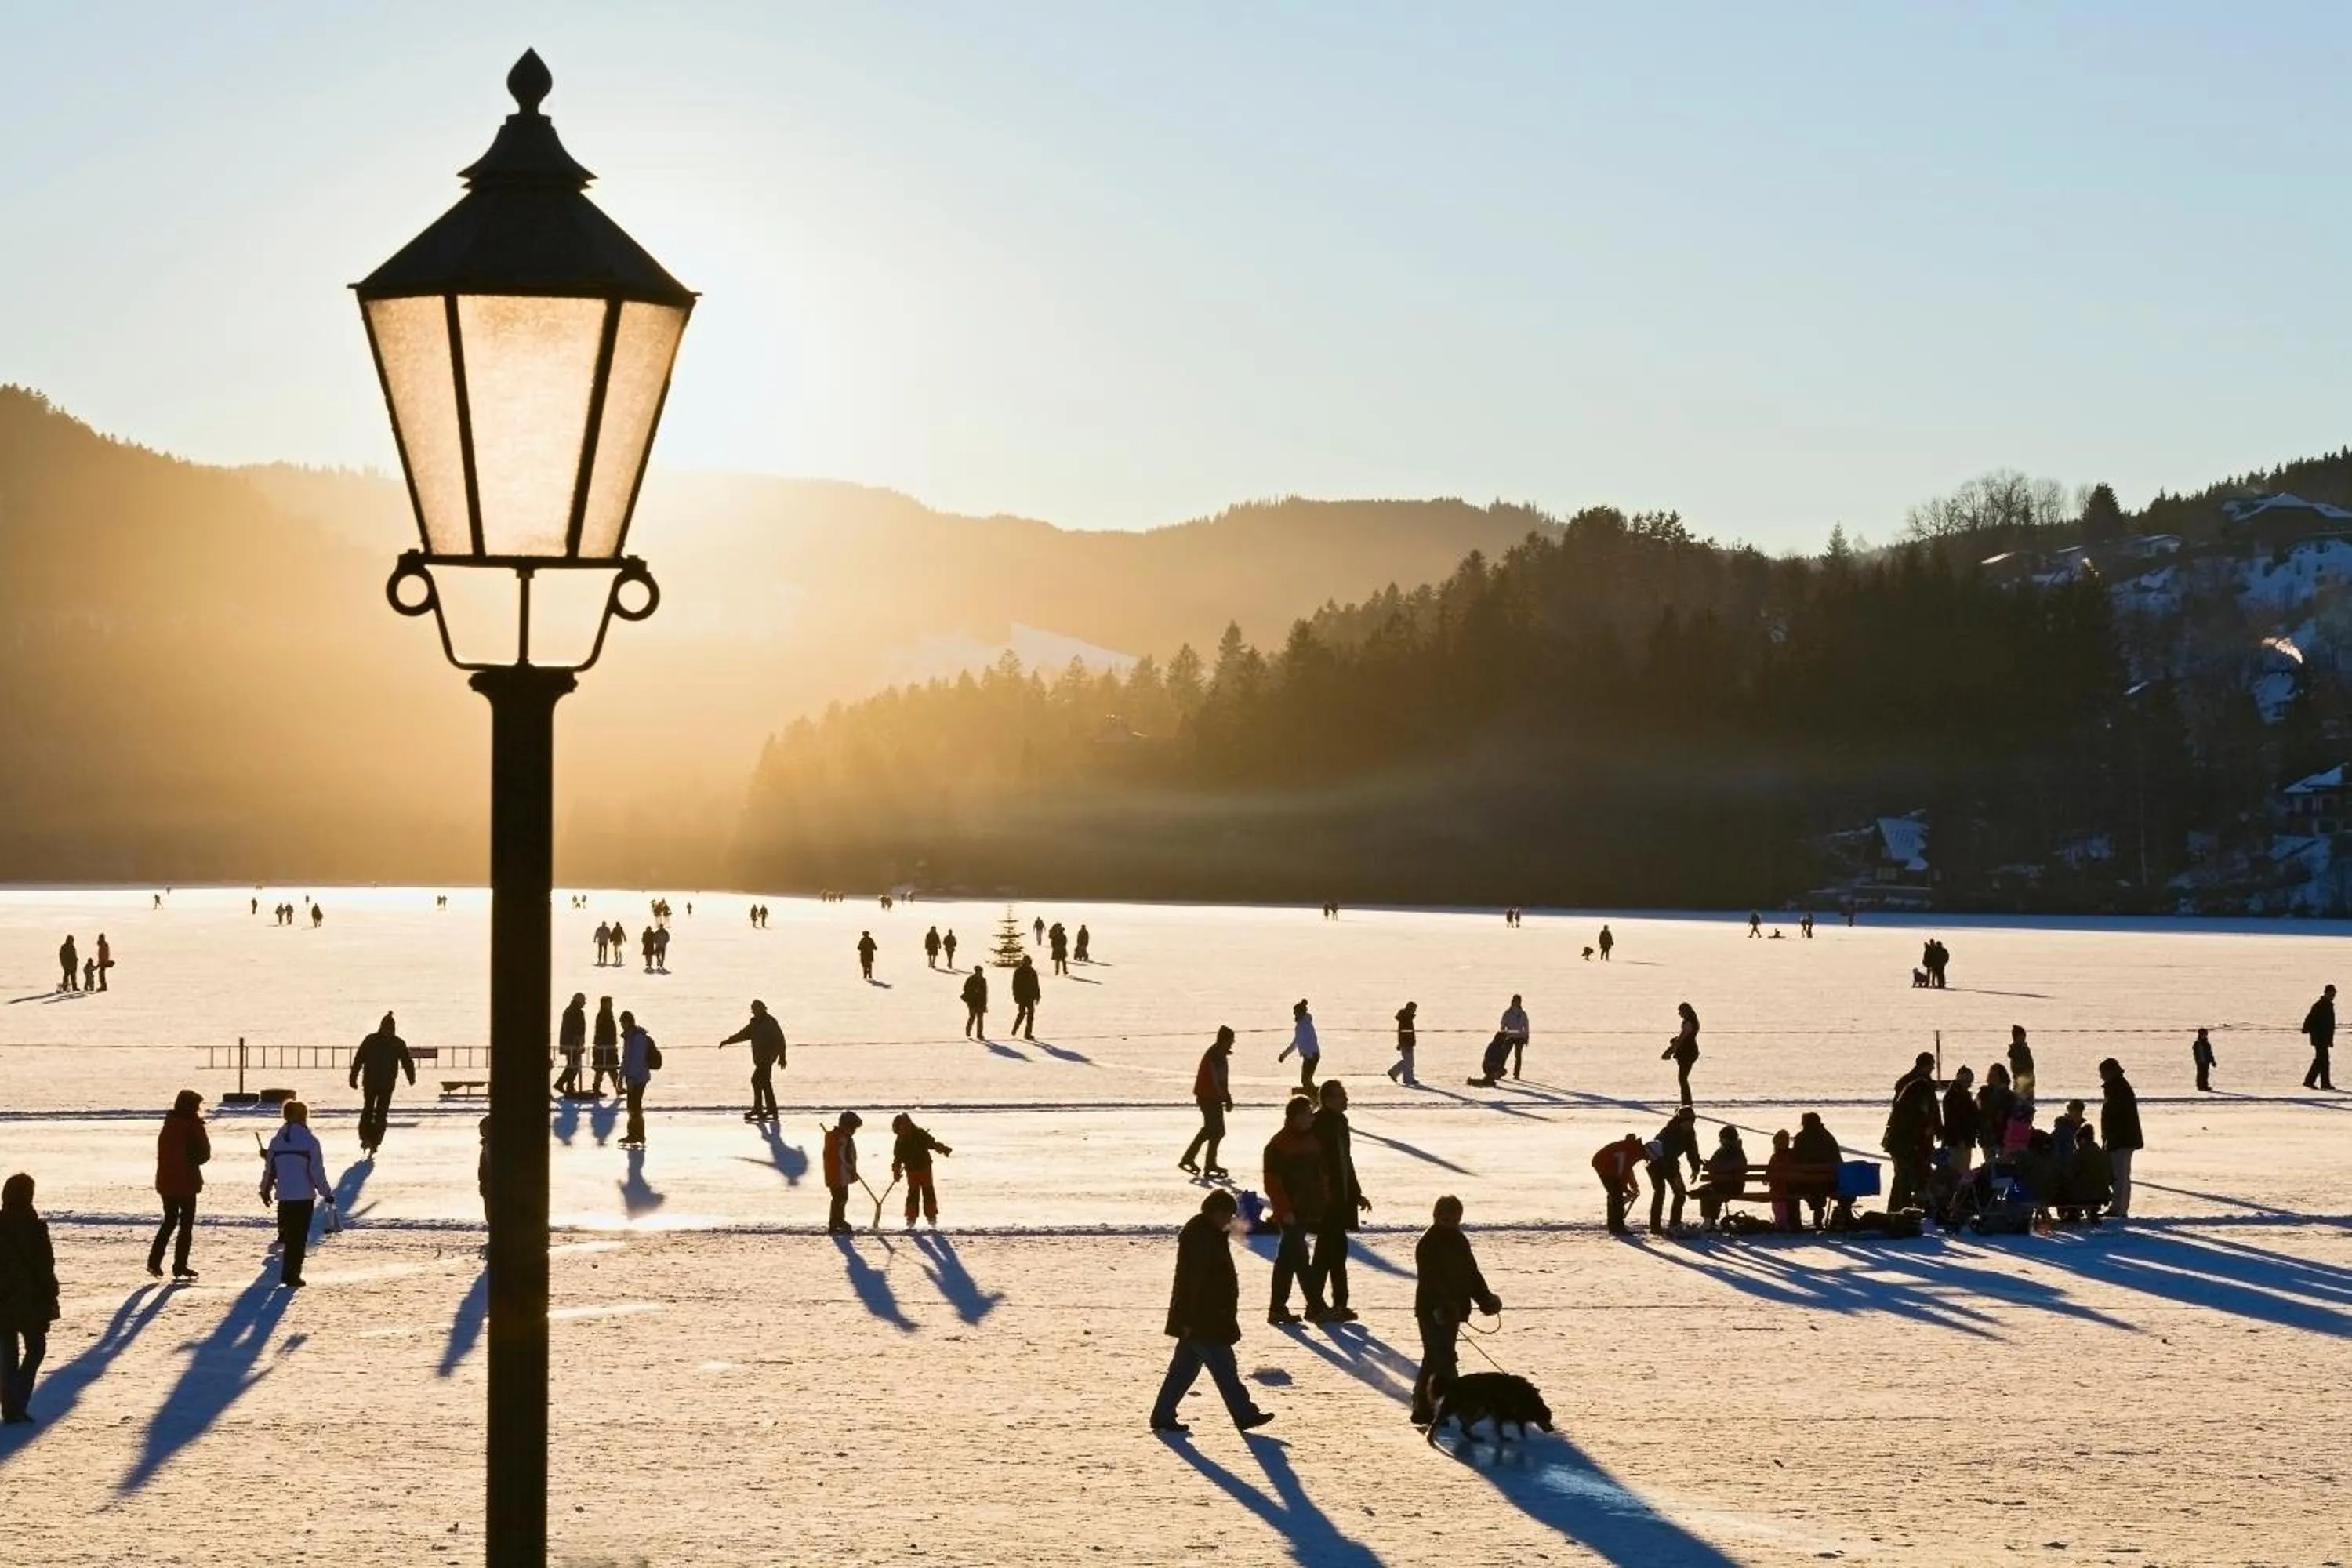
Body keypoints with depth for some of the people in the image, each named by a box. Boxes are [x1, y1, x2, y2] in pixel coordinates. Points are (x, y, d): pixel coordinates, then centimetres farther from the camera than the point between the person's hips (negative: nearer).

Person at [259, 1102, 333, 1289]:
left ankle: (288, 1273, 18)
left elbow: (269, 1168, 10)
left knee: (289, 1234, 15)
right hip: (305, 1196, -4)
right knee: (299, 1237, 1)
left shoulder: (277, 1140, 3)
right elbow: (317, 1170, -12)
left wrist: (265, 1190, 26)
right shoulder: (309, 1140, -11)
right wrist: (326, 1192, -1)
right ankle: (292, 1274, -2)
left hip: (284, 1195, 4)